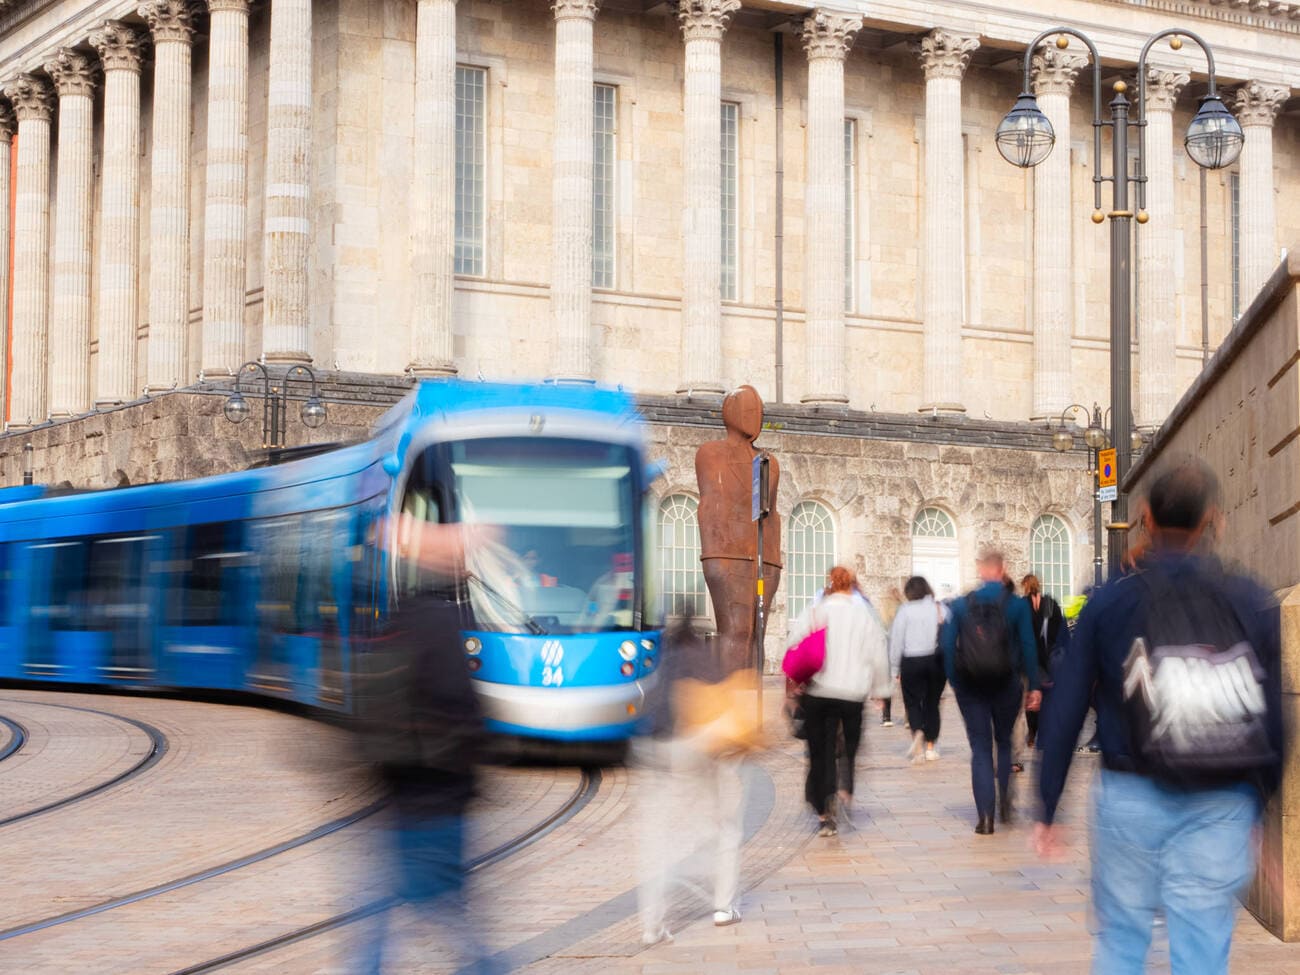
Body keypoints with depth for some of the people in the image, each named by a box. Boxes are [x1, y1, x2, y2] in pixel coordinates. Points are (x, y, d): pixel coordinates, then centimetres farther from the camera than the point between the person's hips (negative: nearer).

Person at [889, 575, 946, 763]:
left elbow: (896, 640, -3)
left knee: (912, 701, 7)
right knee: (932, 703, 12)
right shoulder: (939, 609, 2)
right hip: (936, 661, 2)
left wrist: (895, 669, 4)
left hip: (912, 662, -2)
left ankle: (917, 732, -21)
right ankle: (930, 747, 13)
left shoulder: (904, 610, -4)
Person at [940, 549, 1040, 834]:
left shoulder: (961, 605, -1)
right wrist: (1034, 686, 1)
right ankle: (1005, 800, 10)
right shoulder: (1017, 605, -4)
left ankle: (985, 815, -6)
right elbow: (1028, 646, -4)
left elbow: (948, 645, -2)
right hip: (1006, 683, 0)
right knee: (1004, 741, 21)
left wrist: (954, 682, 6)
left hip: (970, 685, 0)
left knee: (980, 747, 3)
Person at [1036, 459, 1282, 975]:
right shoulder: (1253, 604, 0)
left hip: (1132, 796, 0)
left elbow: (1064, 713, -2)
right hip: (1223, 807, 0)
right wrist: (1263, 808, 10)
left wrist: (1047, 809, 5)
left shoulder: (1110, 602, -1)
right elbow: (1274, 720, -1)